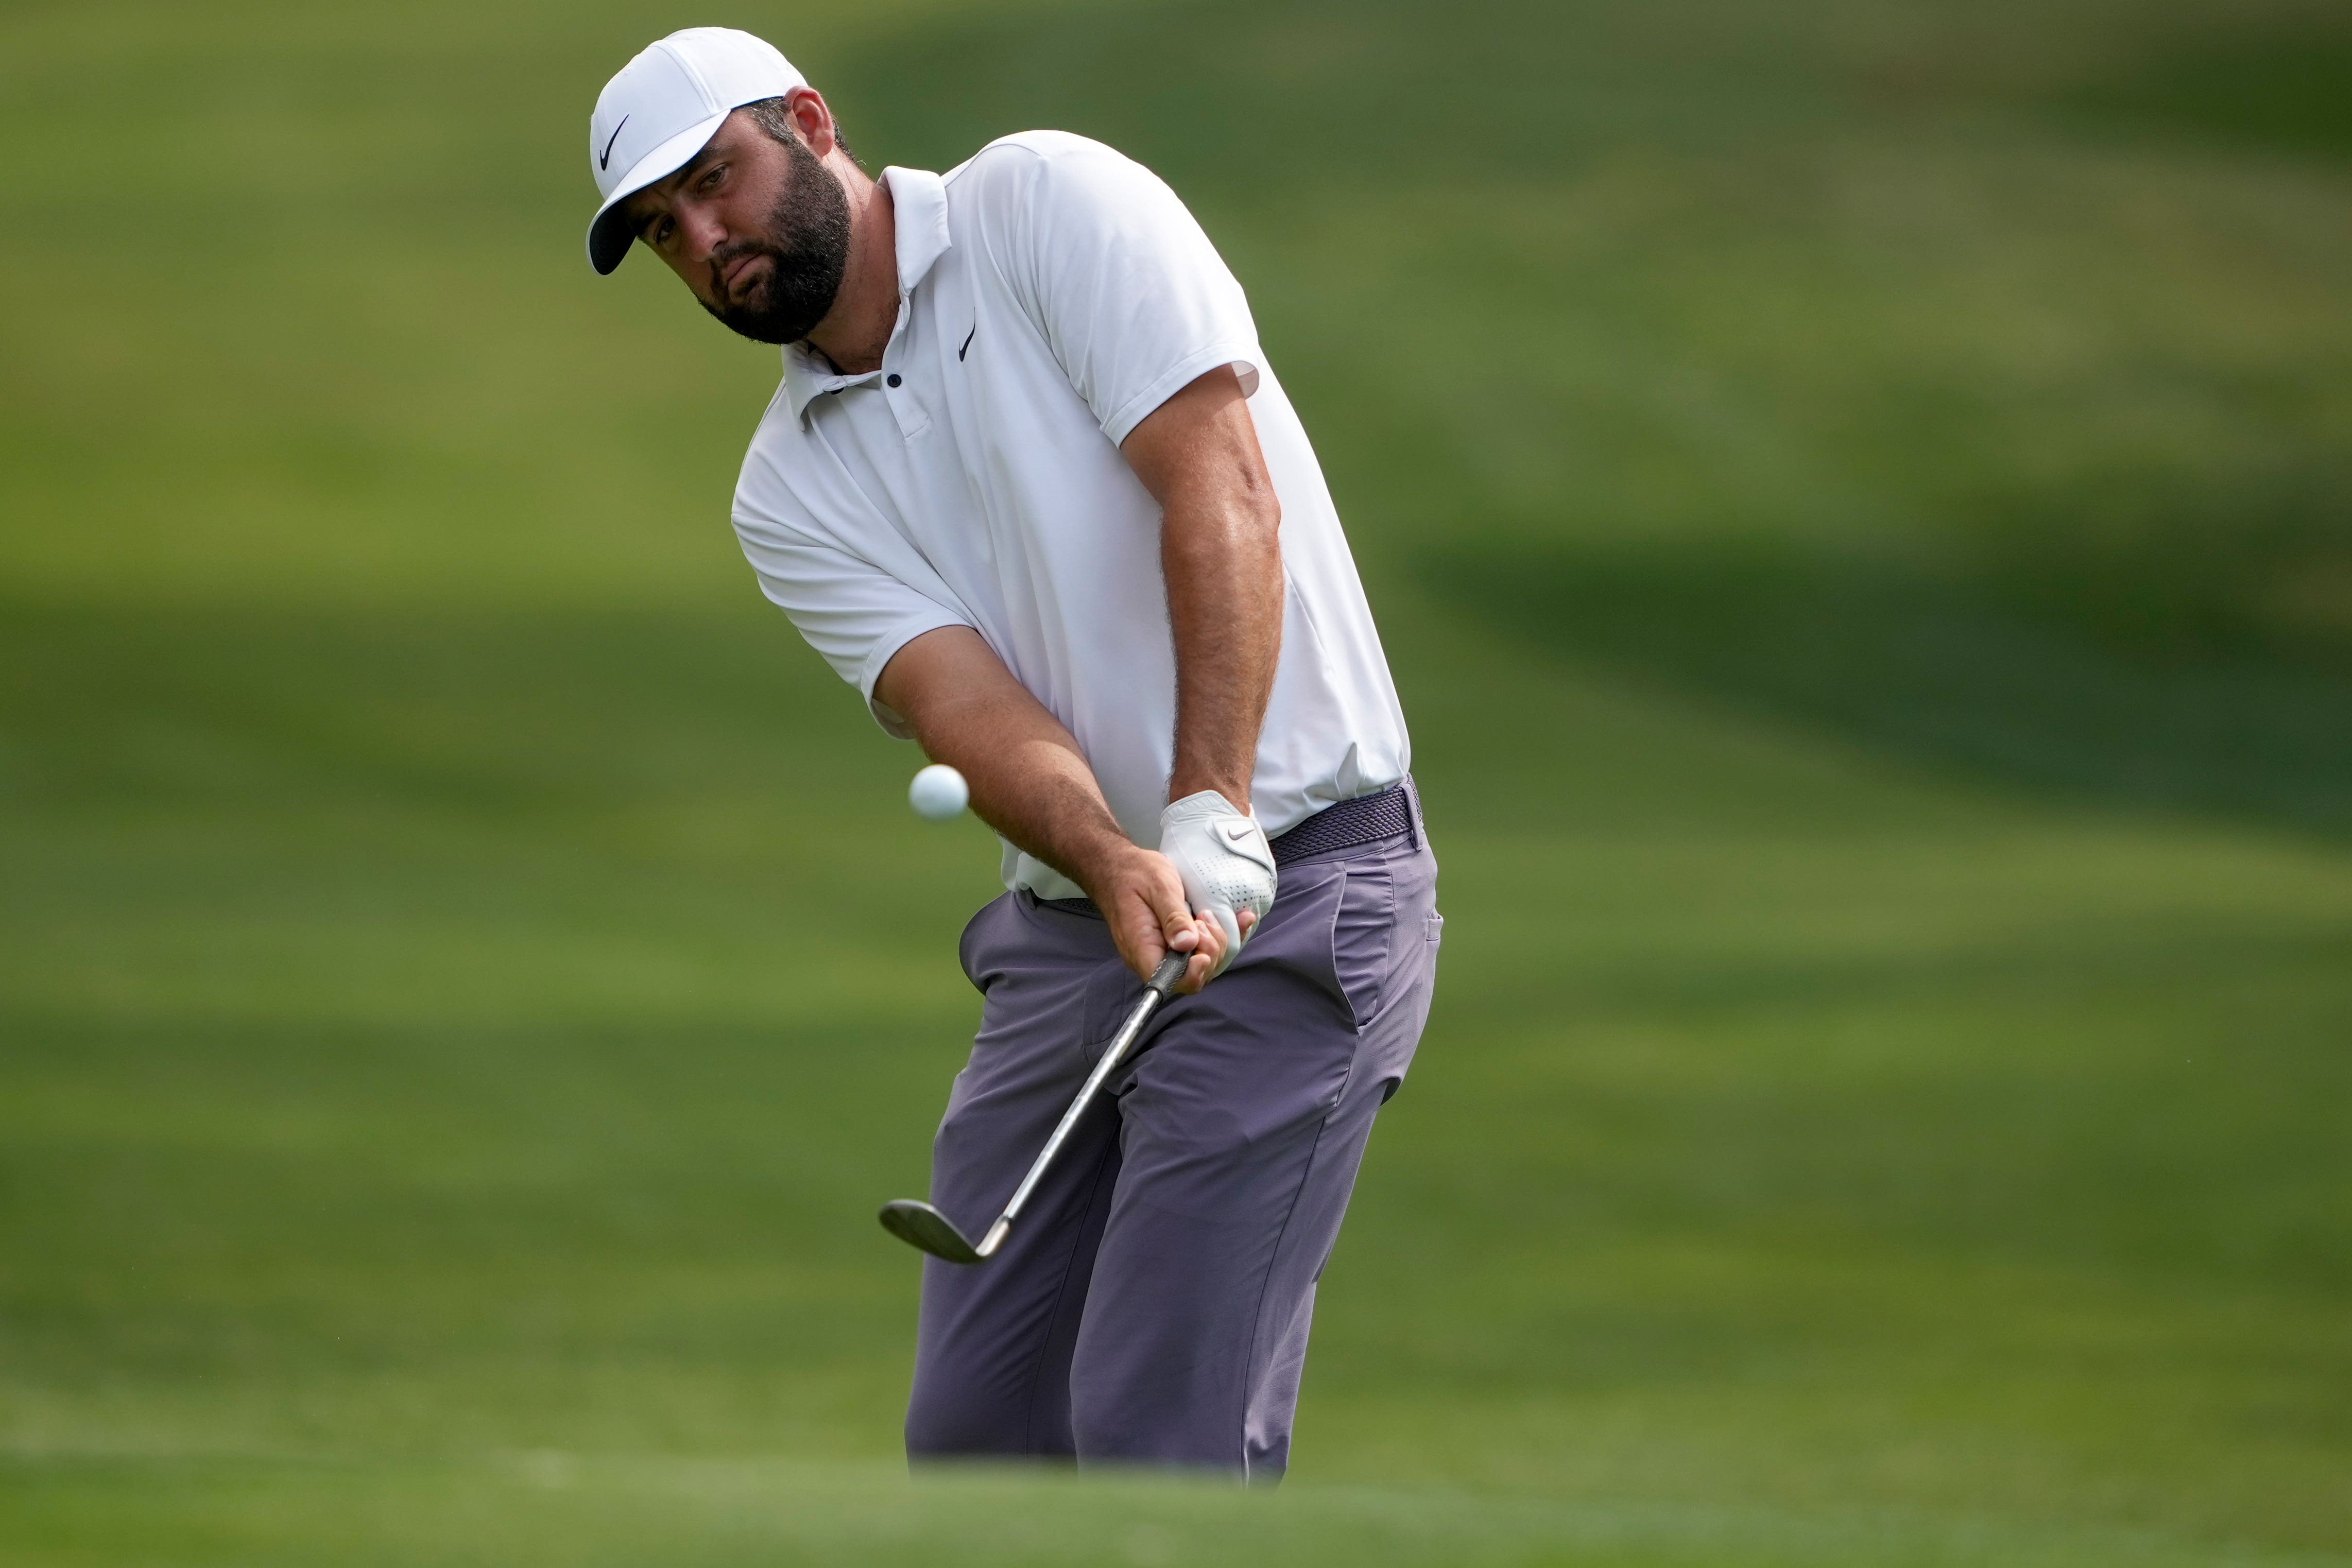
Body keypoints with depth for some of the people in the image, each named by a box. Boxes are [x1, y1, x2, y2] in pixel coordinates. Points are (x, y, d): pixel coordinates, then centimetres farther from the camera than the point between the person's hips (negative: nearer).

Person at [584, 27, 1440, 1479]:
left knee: (1157, 1438, -15)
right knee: (974, 1430, 5)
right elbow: (971, 710, -6)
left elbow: (1221, 490, -16)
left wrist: (1210, 820, -26)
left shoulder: (1047, 203, -5)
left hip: (1290, 875, -7)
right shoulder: (790, 496, 10)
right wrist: (1116, 865, -28)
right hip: (1067, 921, 7)